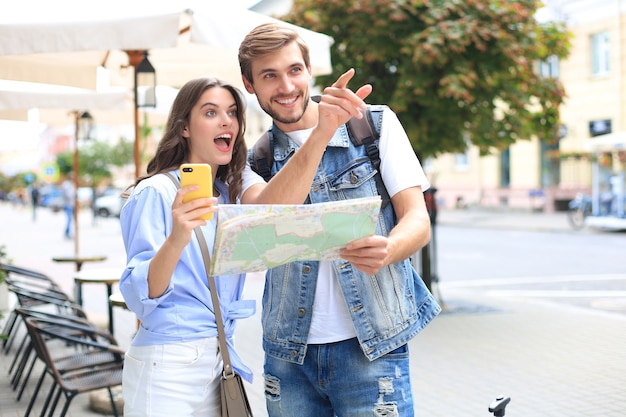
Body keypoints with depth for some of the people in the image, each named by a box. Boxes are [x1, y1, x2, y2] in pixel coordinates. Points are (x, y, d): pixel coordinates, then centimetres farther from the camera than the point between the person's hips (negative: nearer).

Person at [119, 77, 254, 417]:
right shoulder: (156, 192, -11)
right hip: (167, 365, -6)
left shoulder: (229, 196, 9)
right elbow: (140, 295, -21)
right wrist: (176, 239, -36)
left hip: (220, 360, 7)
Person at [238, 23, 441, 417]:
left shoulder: (377, 125, 1)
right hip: (289, 354, 2)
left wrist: (388, 251, -27)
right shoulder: (253, 159, 5)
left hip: (370, 347, -2)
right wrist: (320, 134, -27)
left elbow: (418, 220, -4)